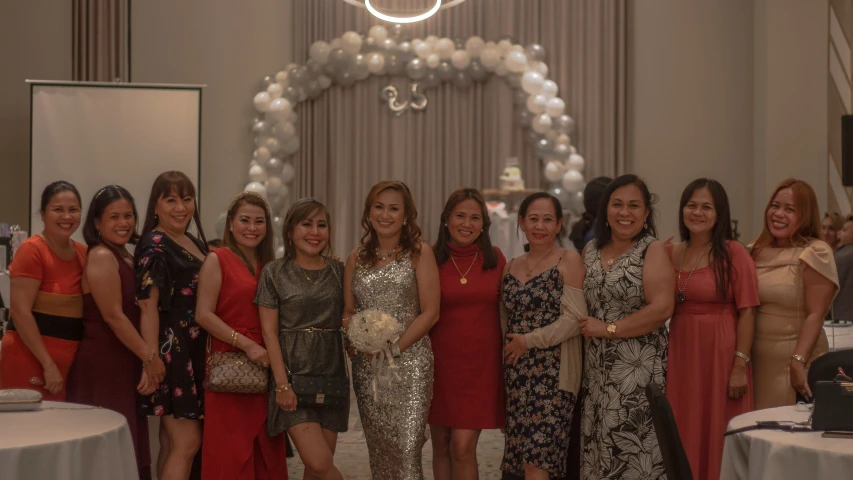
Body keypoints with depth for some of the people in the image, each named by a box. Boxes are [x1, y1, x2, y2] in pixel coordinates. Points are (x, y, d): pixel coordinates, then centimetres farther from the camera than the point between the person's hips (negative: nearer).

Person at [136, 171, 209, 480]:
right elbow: (148, 306, -16)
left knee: (171, 444, 10)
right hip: (171, 348, -8)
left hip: (194, 350, 8)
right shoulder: (155, 245, -10)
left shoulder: (196, 244, 15)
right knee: (187, 442, -10)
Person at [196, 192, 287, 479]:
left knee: (266, 451, 7)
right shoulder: (217, 259, -3)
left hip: (265, 368, 6)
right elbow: (203, 315, -12)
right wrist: (247, 345, -17)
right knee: (231, 454, -3)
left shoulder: (269, 265, 15)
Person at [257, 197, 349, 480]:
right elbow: (270, 332, -4)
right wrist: (282, 384, -10)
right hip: (294, 374, -3)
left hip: (331, 374, 3)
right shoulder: (275, 273, 0)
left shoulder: (338, 271, 9)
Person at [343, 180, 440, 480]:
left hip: (409, 362, -4)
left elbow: (430, 312, -6)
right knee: (378, 450, 9)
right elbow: (348, 312, 14)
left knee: (407, 449, -12)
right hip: (367, 364, 4)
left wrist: (394, 348, -13)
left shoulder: (419, 253, -1)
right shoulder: (357, 259, 11)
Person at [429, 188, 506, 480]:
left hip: (481, 365, -1)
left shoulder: (495, 259, 1)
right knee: (441, 445, 9)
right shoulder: (431, 259, -2)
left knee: (463, 447, -8)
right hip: (440, 361, 1)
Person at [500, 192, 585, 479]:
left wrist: (529, 341, -11)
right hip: (517, 373, 6)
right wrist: (512, 346, 6)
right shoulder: (511, 267, 13)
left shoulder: (568, 261, -4)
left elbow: (574, 319, -12)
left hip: (552, 372, -6)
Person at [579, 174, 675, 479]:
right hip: (597, 368, 5)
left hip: (638, 369, -5)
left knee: (634, 445, -3)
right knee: (599, 444, 9)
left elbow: (662, 308, -17)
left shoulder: (653, 251, -6)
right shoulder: (590, 251, 10)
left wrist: (609, 329, -14)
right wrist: (585, 330, 1)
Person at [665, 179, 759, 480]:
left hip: (720, 353, -4)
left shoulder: (734, 253, -6)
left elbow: (747, 312, -10)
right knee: (684, 436, 11)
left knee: (718, 437, 4)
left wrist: (741, 365, -14)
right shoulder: (670, 254, 8)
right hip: (680, 353, 5)